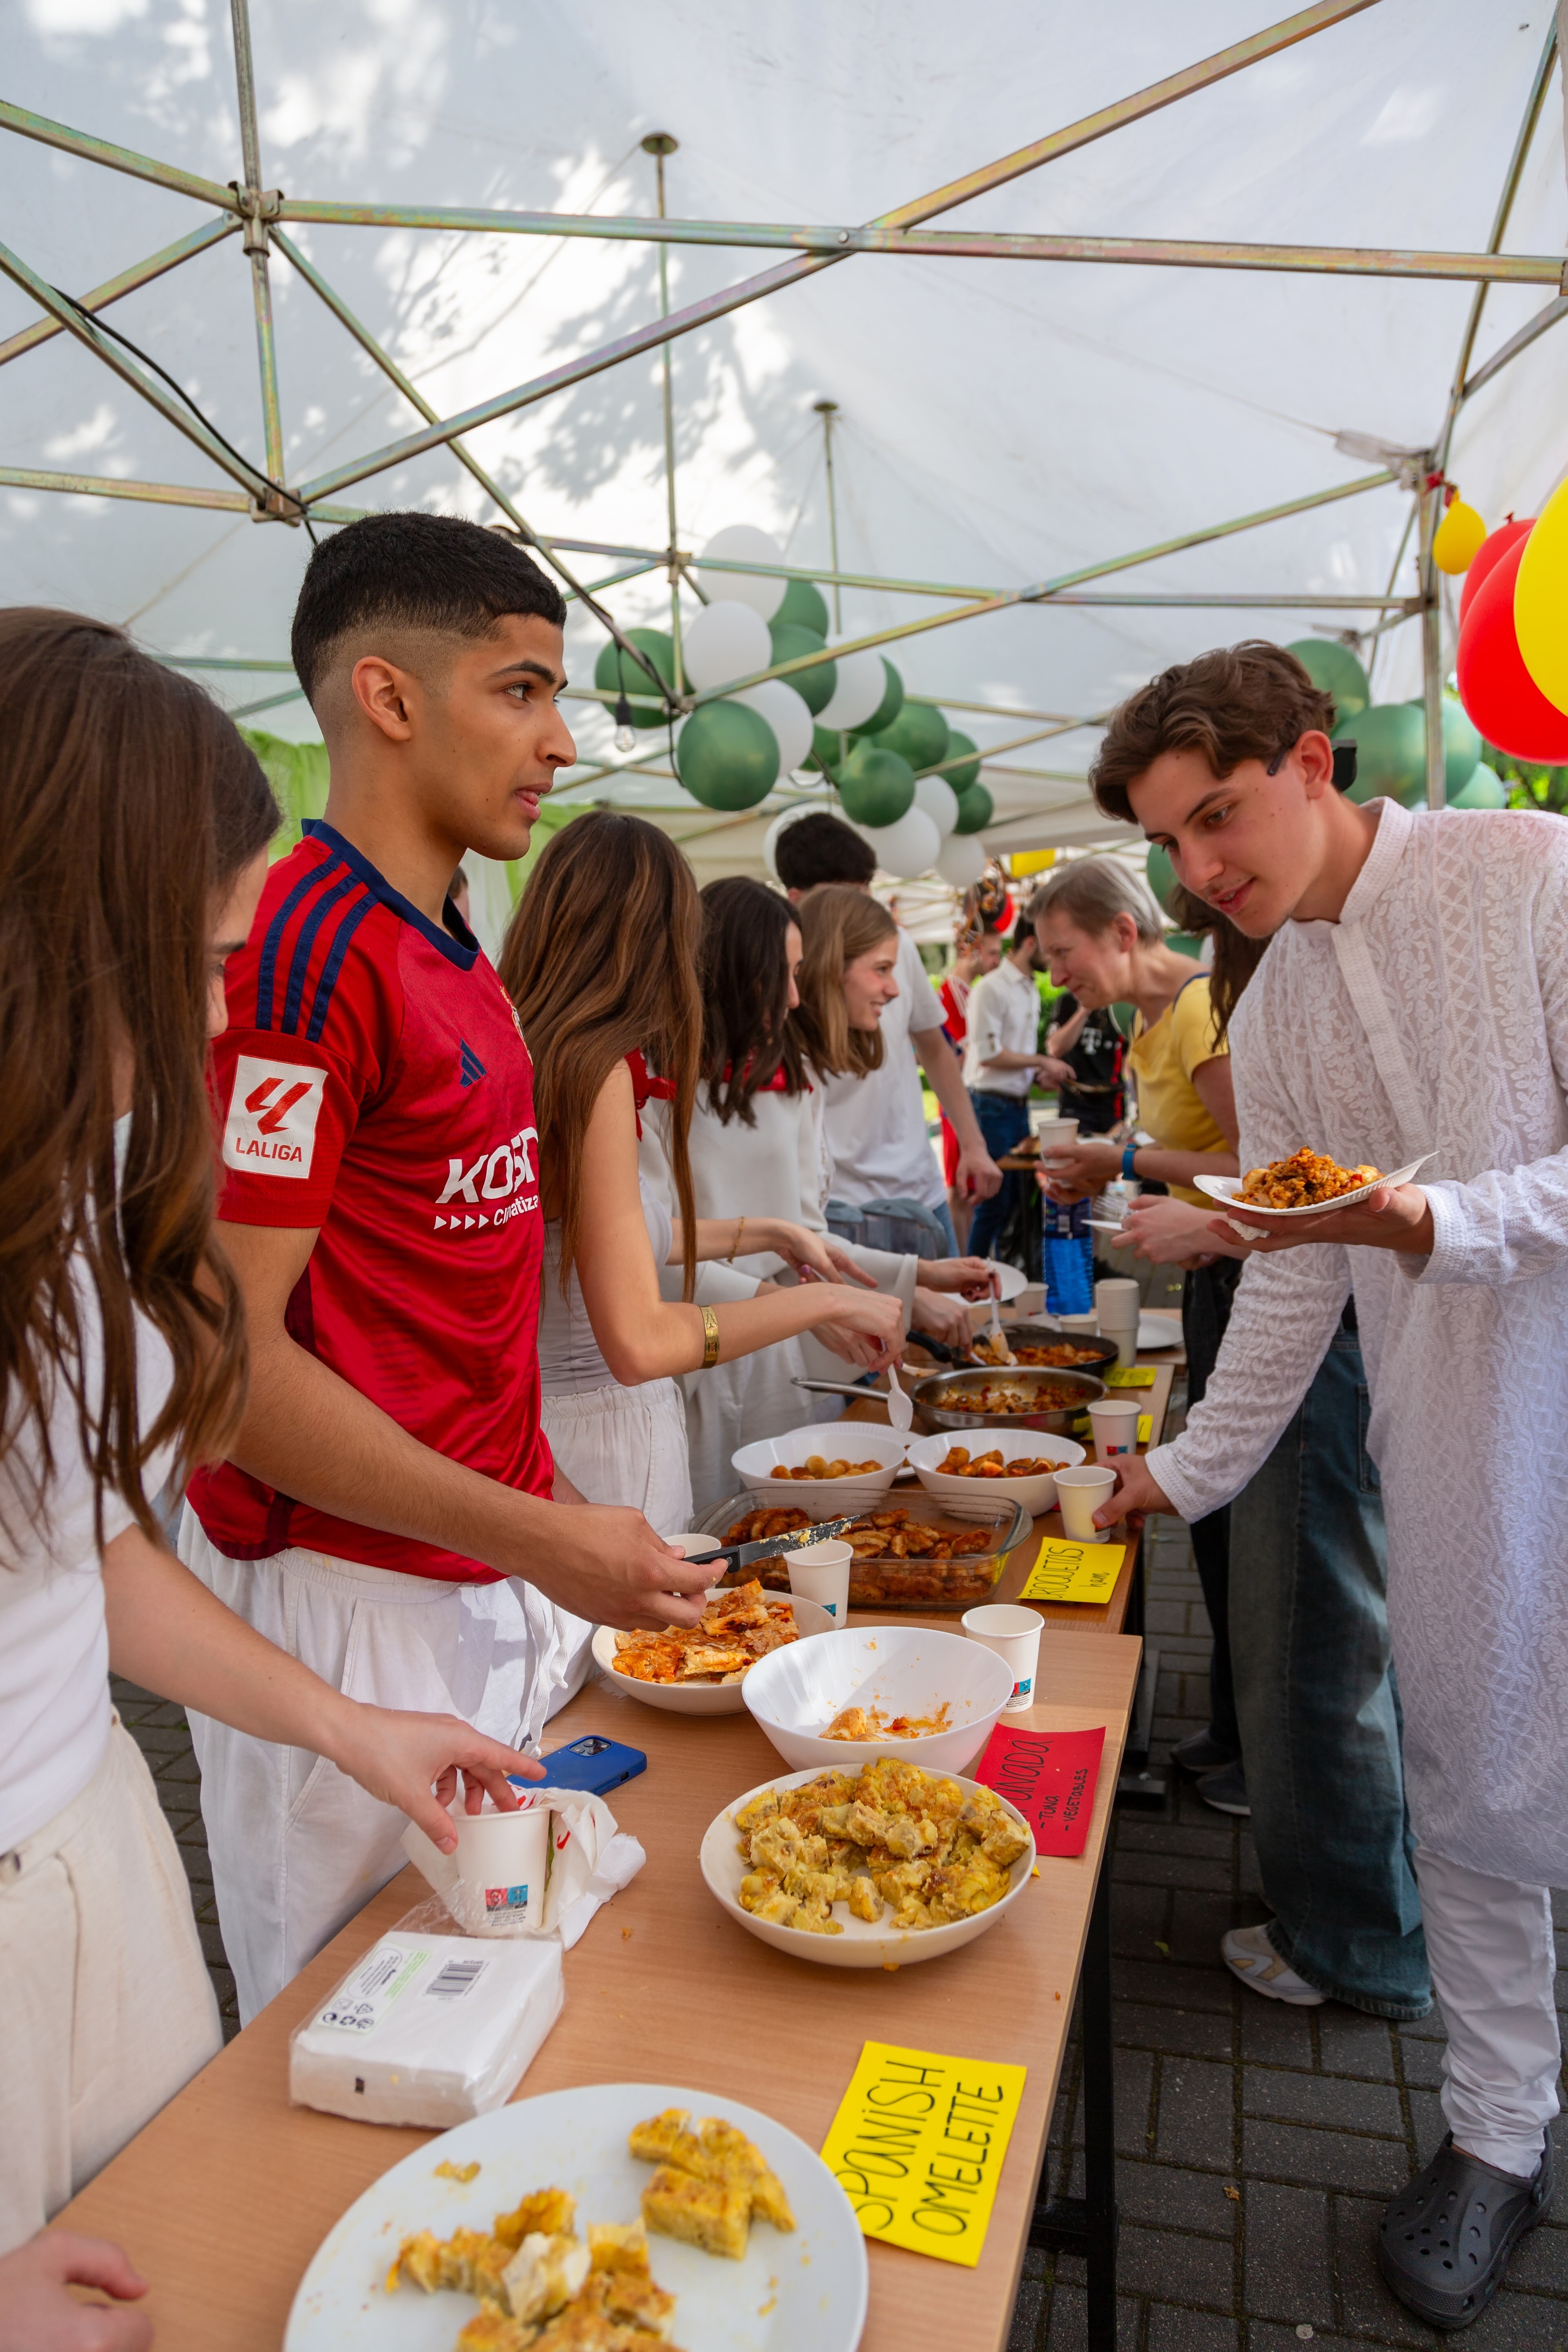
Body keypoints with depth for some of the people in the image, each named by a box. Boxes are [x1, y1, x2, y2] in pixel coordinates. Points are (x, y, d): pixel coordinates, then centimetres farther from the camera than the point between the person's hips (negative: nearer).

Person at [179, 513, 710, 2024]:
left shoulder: (459, 959, 11)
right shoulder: (303, 951, -19)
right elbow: (230, 1357, -21)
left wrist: (551, 1501, 14)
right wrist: (541, 1539, -19)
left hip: (490, 1572, 9)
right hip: (348, 1599, -8)